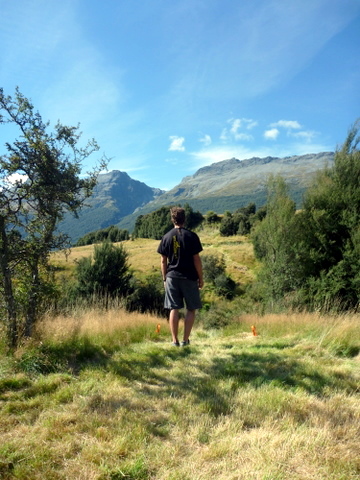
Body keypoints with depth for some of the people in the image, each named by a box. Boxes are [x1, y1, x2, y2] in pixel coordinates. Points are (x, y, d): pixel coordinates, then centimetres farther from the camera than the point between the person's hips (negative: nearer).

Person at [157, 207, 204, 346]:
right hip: (189, 277, -2)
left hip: (172, 277, 3)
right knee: (191, 309, 9)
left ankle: (175, 340, 11)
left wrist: (164, 278, 14)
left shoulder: (166, 237, 3)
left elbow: (163, 261, 4)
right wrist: (200, 278, 2)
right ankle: (185, 340, 8)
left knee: (174, 309, 8)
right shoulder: (191, 236, -6)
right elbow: (196, 259, -6)